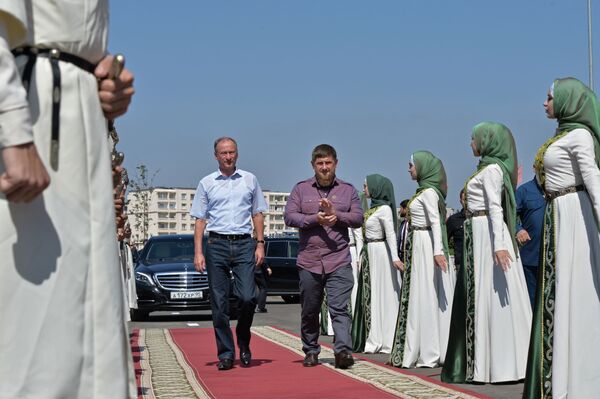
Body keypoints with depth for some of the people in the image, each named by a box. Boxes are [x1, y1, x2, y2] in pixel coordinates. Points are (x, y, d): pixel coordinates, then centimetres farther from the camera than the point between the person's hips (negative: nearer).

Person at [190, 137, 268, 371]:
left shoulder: (250, 180, 12)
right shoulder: (206, 183, 8)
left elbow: (257, 214, 15)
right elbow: (200, 219, 7)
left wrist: (260, 244, 5)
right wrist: (198, 252, -2)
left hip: (244, 245, 0)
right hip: (216, 245, 0)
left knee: (248, 297, -11)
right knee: (219, 303, -1)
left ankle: (243, 342, 13)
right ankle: (225, 354, 7)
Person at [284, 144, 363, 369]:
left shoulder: (348, 190, 10)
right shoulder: (301, 189, 10)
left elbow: (358, 218, 3)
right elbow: (289, 216, 0)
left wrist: (335, 214, -13)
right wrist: (315, 219, -13)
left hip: (339, 261, -1)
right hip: (308, 261, 1)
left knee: (339, 308, -11)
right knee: (309, 311, 10)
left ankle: (343, 351, -19)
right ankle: (311, 352, 23)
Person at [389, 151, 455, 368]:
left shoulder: (428, 192, -11)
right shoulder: (423, 190, 16)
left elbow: (435, 221, -20)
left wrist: (438, 250, -28)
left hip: (425, 245, -9)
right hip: (417, 244, 9)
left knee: (425, 296, -7)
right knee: (419, 296, 10)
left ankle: (429, 353, -4)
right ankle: (422, 350, 14)